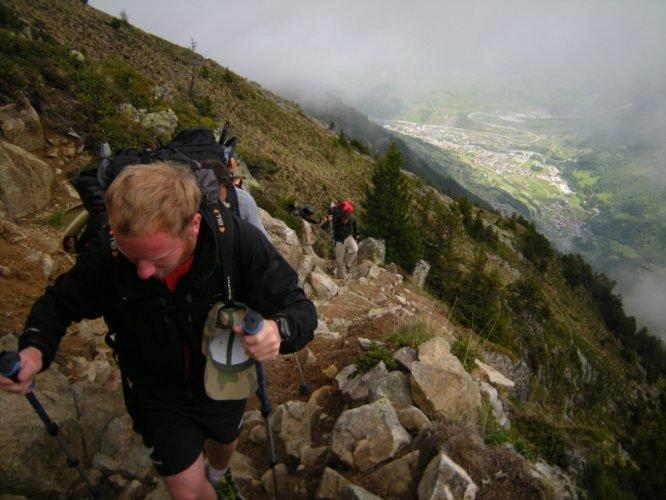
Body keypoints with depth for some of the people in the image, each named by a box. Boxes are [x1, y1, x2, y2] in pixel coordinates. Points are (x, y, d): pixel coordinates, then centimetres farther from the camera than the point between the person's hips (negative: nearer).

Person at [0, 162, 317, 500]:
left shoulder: (241, 242, -35)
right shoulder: (106, 253, -30)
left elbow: (299, 308, -29)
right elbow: (59, 303, -11)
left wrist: (278, 330, -53)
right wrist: (36, 347, -32)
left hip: (225, 382, 2)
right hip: (156, 393, -1)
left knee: (224, 442, 32)